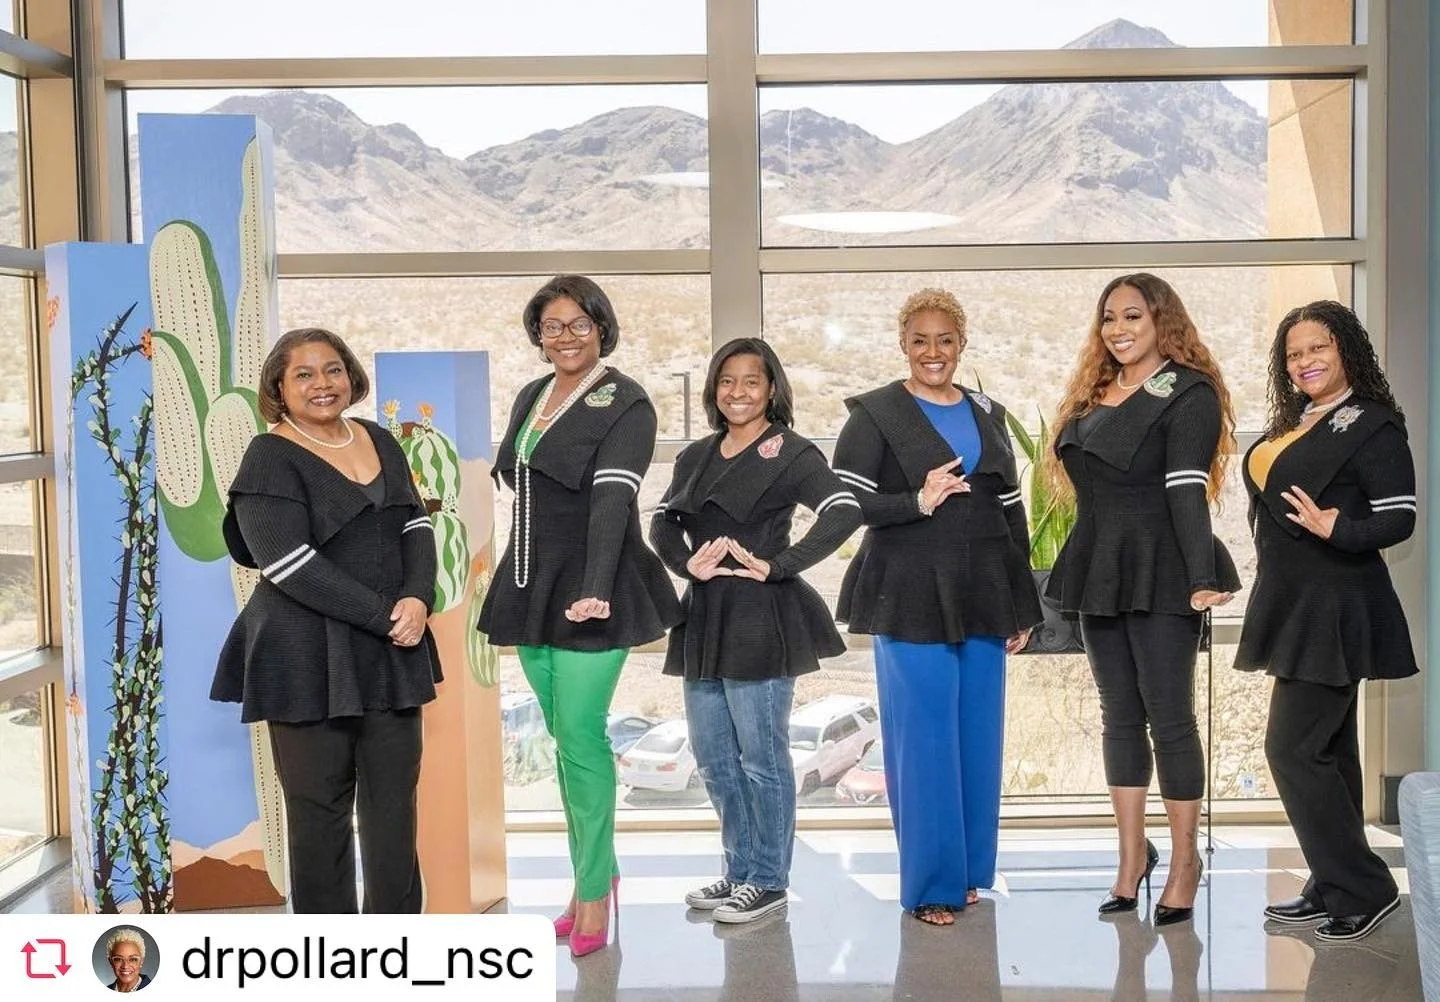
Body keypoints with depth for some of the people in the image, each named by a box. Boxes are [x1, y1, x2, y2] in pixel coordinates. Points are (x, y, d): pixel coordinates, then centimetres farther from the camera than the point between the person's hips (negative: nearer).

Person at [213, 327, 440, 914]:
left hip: (391, 652, 6)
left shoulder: (378, 442, 11)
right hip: (307, 658, -5)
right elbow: (290, 564, -17)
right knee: (319, 806, 4)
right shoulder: (270, 459, -8)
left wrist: (418, 599, -11)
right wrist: (384, 616, -18)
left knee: (394, 797, 9)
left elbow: (416, 527, 9)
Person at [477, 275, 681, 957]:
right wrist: (512, 583, 14)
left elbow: (613, 500, -22)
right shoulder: (530, 397, 13)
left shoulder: (625, 404, -10)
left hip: (590, 592, -7)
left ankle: (595, 889, 5)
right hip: (532, 588, 7)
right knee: (564, 737, 12)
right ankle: (594, 872, 24)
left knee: (580, 736, -7)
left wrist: (595, 589, -34)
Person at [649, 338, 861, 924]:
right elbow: (663, 523, 12)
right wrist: (688, 564, -8)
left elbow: (844, 513, -17)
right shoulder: (696, 457, 15)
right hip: (704, 618, 7)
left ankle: (769, 881, 12)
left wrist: (776, 566, -19)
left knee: (762, 756, 0)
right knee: (711, 756, 12)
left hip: (760, 619, -7)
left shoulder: (791, 455, -5)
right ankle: (740, 871, 26)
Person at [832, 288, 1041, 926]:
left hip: (982, 595, 5)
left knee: (979, 736, 8)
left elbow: (1012, 511, 15)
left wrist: (1021, 606, 12)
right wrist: (917, 502, -19)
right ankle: (930, 884, 7)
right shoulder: (874, 414, 0)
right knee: (923, 740, -3)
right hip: (911, 597, -5)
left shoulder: (986, 415, 14)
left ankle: (968, 870, 21)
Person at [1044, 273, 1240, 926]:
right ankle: (1132, 856, 18)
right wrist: (1080, 574, 14)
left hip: (1160, 572, -7)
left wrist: (1203, 578, -24)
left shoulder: (1188, 395, -6)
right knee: (1119, 716, 10)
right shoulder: (1090, 396, 15)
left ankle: (1184, 861, 10)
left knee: (1169, 717, -1)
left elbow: (1187, 491, -16)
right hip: (1098, 572, 7)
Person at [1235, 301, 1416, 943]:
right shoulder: (1293, 426, 14)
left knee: (1292, 749, -10)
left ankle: (1364, 889, -1)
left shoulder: (1371, 426, -10)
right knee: (1326, 750, 12)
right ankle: (1333, 890, 20)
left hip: (1334, 613, -9)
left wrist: (1334, 529, -29)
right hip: (1295, 609, 9)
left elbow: (1400, 519, -16)